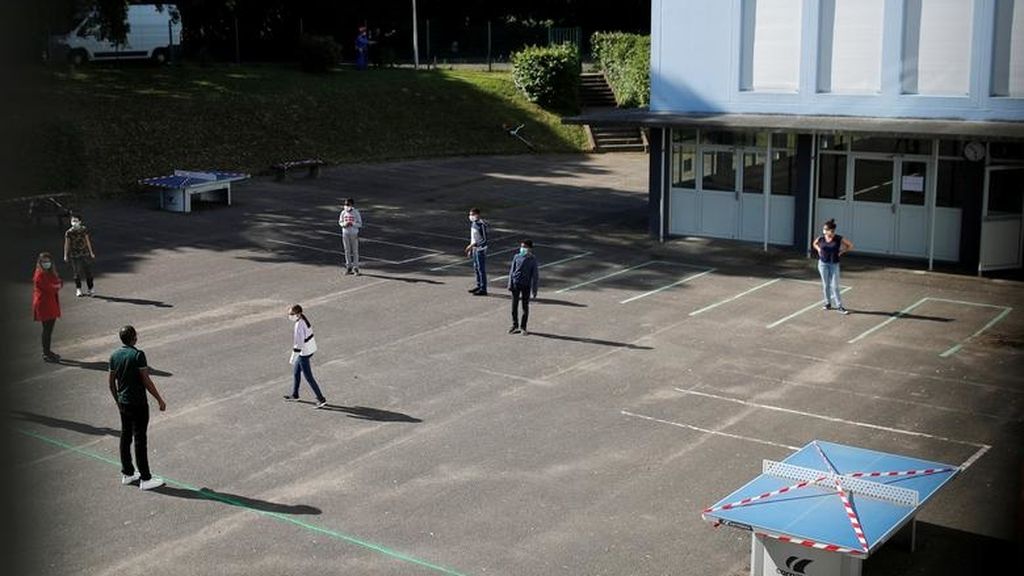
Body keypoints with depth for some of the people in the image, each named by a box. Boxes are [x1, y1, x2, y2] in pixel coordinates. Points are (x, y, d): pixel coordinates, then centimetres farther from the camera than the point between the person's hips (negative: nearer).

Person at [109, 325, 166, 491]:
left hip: (123, 403, 7)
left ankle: (127, 474, 25)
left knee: (125, 437, 16)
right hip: (138, 404, -7)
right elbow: (146, 381, -17)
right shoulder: (137, 355, -17)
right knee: (140, 440, -2)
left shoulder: (114, 356, 3)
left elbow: (111, 382, 9)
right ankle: (145, 479, 3)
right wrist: (160, 400, -9)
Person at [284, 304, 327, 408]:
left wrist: (293, 357, -19)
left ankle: (321, 399, 6)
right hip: (310, 349, 10)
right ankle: (294, 394, 41)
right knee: (296, 372, 24)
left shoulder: (299, 326, -28)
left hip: (304, 353, -10)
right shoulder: (303, 318, 0)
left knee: (308, 377, 1)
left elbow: (299, 343, -26)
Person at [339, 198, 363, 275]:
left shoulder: (356, 213, -6)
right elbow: (340, 222, 10)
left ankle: (355, 268, 6)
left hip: (354, 234, -3)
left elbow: (360, 224, -4)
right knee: (347, 251, 8)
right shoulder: (343, 213, 2)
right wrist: (344, 224, -12)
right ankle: (349, 267, 16)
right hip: (345, 234, 3)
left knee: (355, 251, 0)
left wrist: (353, 223, -22)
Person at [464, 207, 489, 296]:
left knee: (481, 269, -4)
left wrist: (472, 245, -23)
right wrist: (470, 248, 17)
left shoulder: (482, 224, -20)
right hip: (474, 249, 9)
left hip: (480, 249, -9)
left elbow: (484, 239, -21)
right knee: (476, 268, 16)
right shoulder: (473, 223, 7)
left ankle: (483, 289, 1)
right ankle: (479, 286, 28)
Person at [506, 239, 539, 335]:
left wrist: (534, 290, -2)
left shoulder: (532, 260, -4)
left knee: (525, 307, 5)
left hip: (526, 285, -2)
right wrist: (510, 284, 3)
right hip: (516, 284, 2)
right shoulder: (516, 257, 2)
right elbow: (512, 271, 7)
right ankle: (515, 325, 20)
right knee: (514, 305, 7)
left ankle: (523, 327, 15)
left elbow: (535, 275, 0)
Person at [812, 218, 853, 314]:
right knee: (825, 285, 9)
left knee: (835, 286, -4)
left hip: (834, 264, -2)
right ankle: (828, 303, 22)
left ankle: (839, 306, 1)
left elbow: (850, 245, 1)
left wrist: (841, 252, -5)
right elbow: (814, 244, 17)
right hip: (823, 264, 2)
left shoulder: (839, 239, -12)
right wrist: (818, 250, 1)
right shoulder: (821, 238, -6)